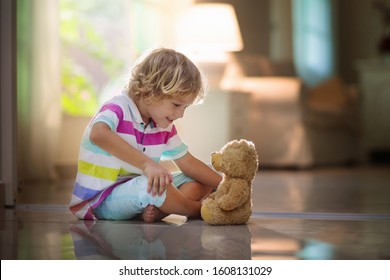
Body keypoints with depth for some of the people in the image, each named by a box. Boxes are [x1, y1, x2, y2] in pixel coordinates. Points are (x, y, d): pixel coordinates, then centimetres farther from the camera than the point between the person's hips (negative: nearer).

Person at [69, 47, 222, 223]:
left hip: (138, 192, 9)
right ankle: (201, 210, -11)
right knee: (148, 186, -38)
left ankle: (156, 211, -21)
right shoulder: (118, 108, -18)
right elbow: (98, 134, -41)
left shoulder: (165, 127, 6)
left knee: (202, 182, 5)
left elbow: (188, 163, 11)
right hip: (100, 200, -9)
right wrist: (147, 163, -47)